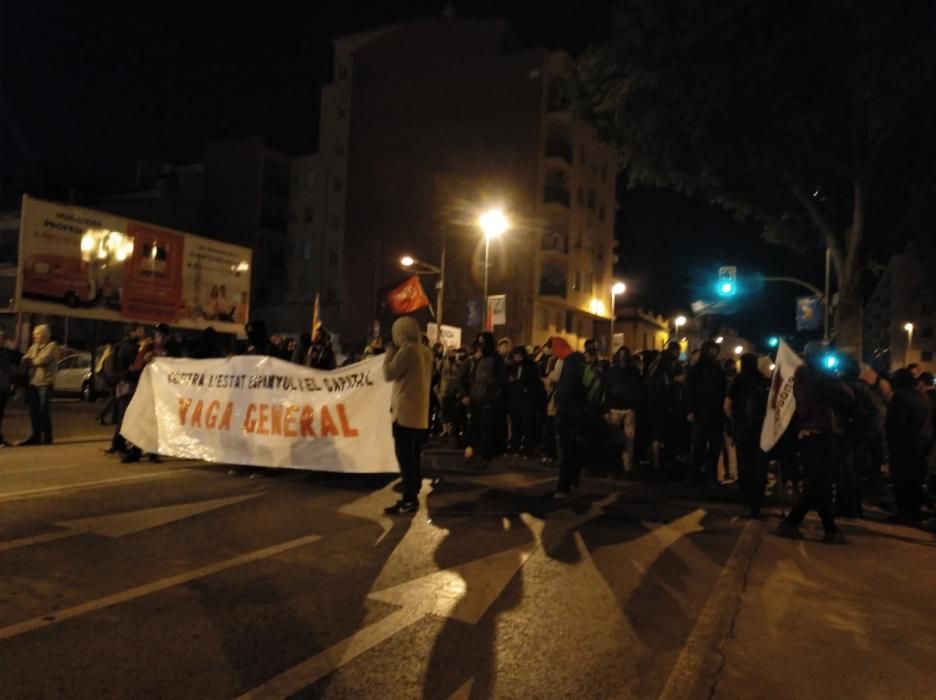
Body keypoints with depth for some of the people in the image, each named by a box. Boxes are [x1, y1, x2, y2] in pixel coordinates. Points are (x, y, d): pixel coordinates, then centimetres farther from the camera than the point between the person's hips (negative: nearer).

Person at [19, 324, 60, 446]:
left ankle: (47, 438, 2)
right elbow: (25, 360, 7)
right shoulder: (33, 347, 18)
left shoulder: (52, 346, -5)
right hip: (33, 382, 7)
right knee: (34, 411, 8)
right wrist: (34, 361, -14)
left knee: (44, 411, -5)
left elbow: (43, 360, -18)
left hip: (45, 383, -7)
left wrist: (31, 361, 0)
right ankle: (36, 436, 16)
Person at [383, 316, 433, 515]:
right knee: (413, 457, 13)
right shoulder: (426, 351, 11)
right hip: (420, 412, 9)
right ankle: (412, 497, 18)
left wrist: (390, 350, 0)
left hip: (405, 411, -9)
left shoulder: (407, 349, -14)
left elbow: (389, 373, -12)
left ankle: (408, 500, -3)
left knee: (404, 457, -5)